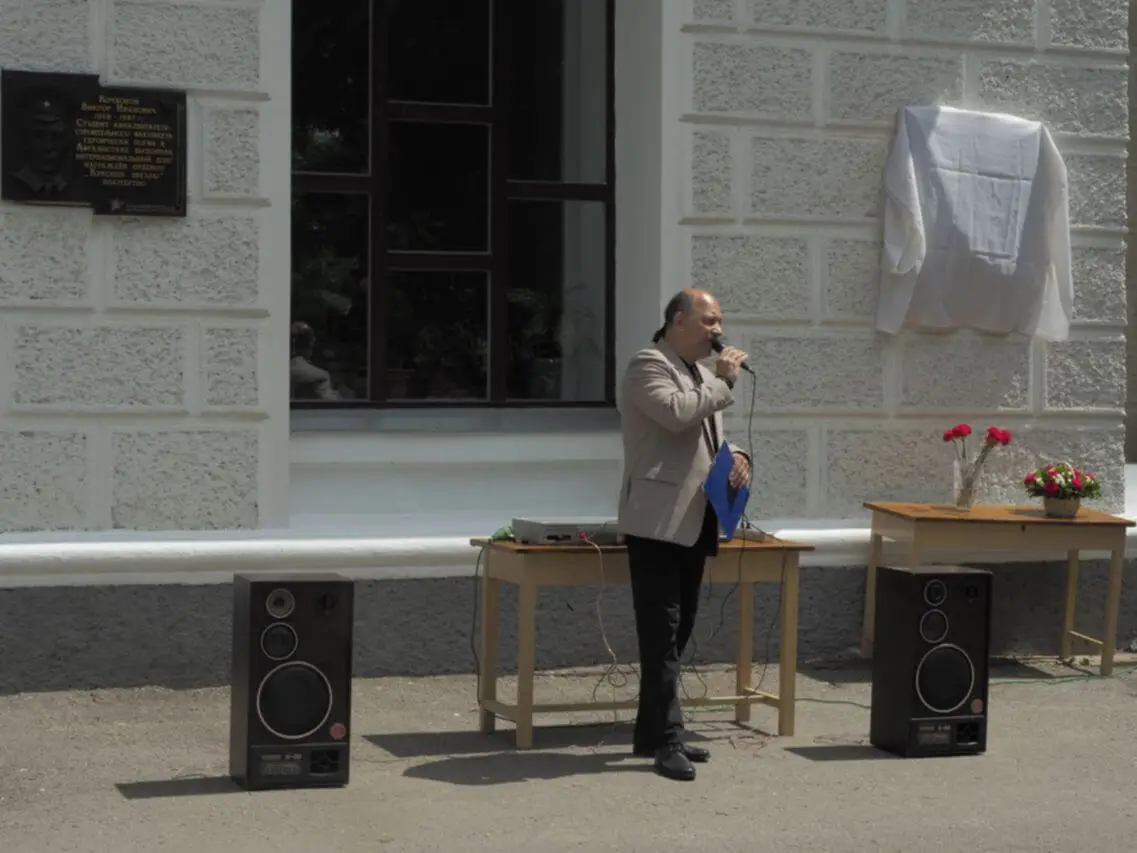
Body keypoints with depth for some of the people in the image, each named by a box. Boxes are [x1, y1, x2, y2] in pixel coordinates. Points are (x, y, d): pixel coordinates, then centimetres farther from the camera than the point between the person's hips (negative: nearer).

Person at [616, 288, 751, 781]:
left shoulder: (702, 375, 20)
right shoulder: (648, 366, -7)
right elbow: (677, 413, -25)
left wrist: (736, 456, 5)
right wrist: (725, 381, -13)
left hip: (694, 523, 9)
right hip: (658, 522, -9)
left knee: (676, 633, 11)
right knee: (662, 634, -8)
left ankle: (652, 732, 19)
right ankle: (666, 740, -5)